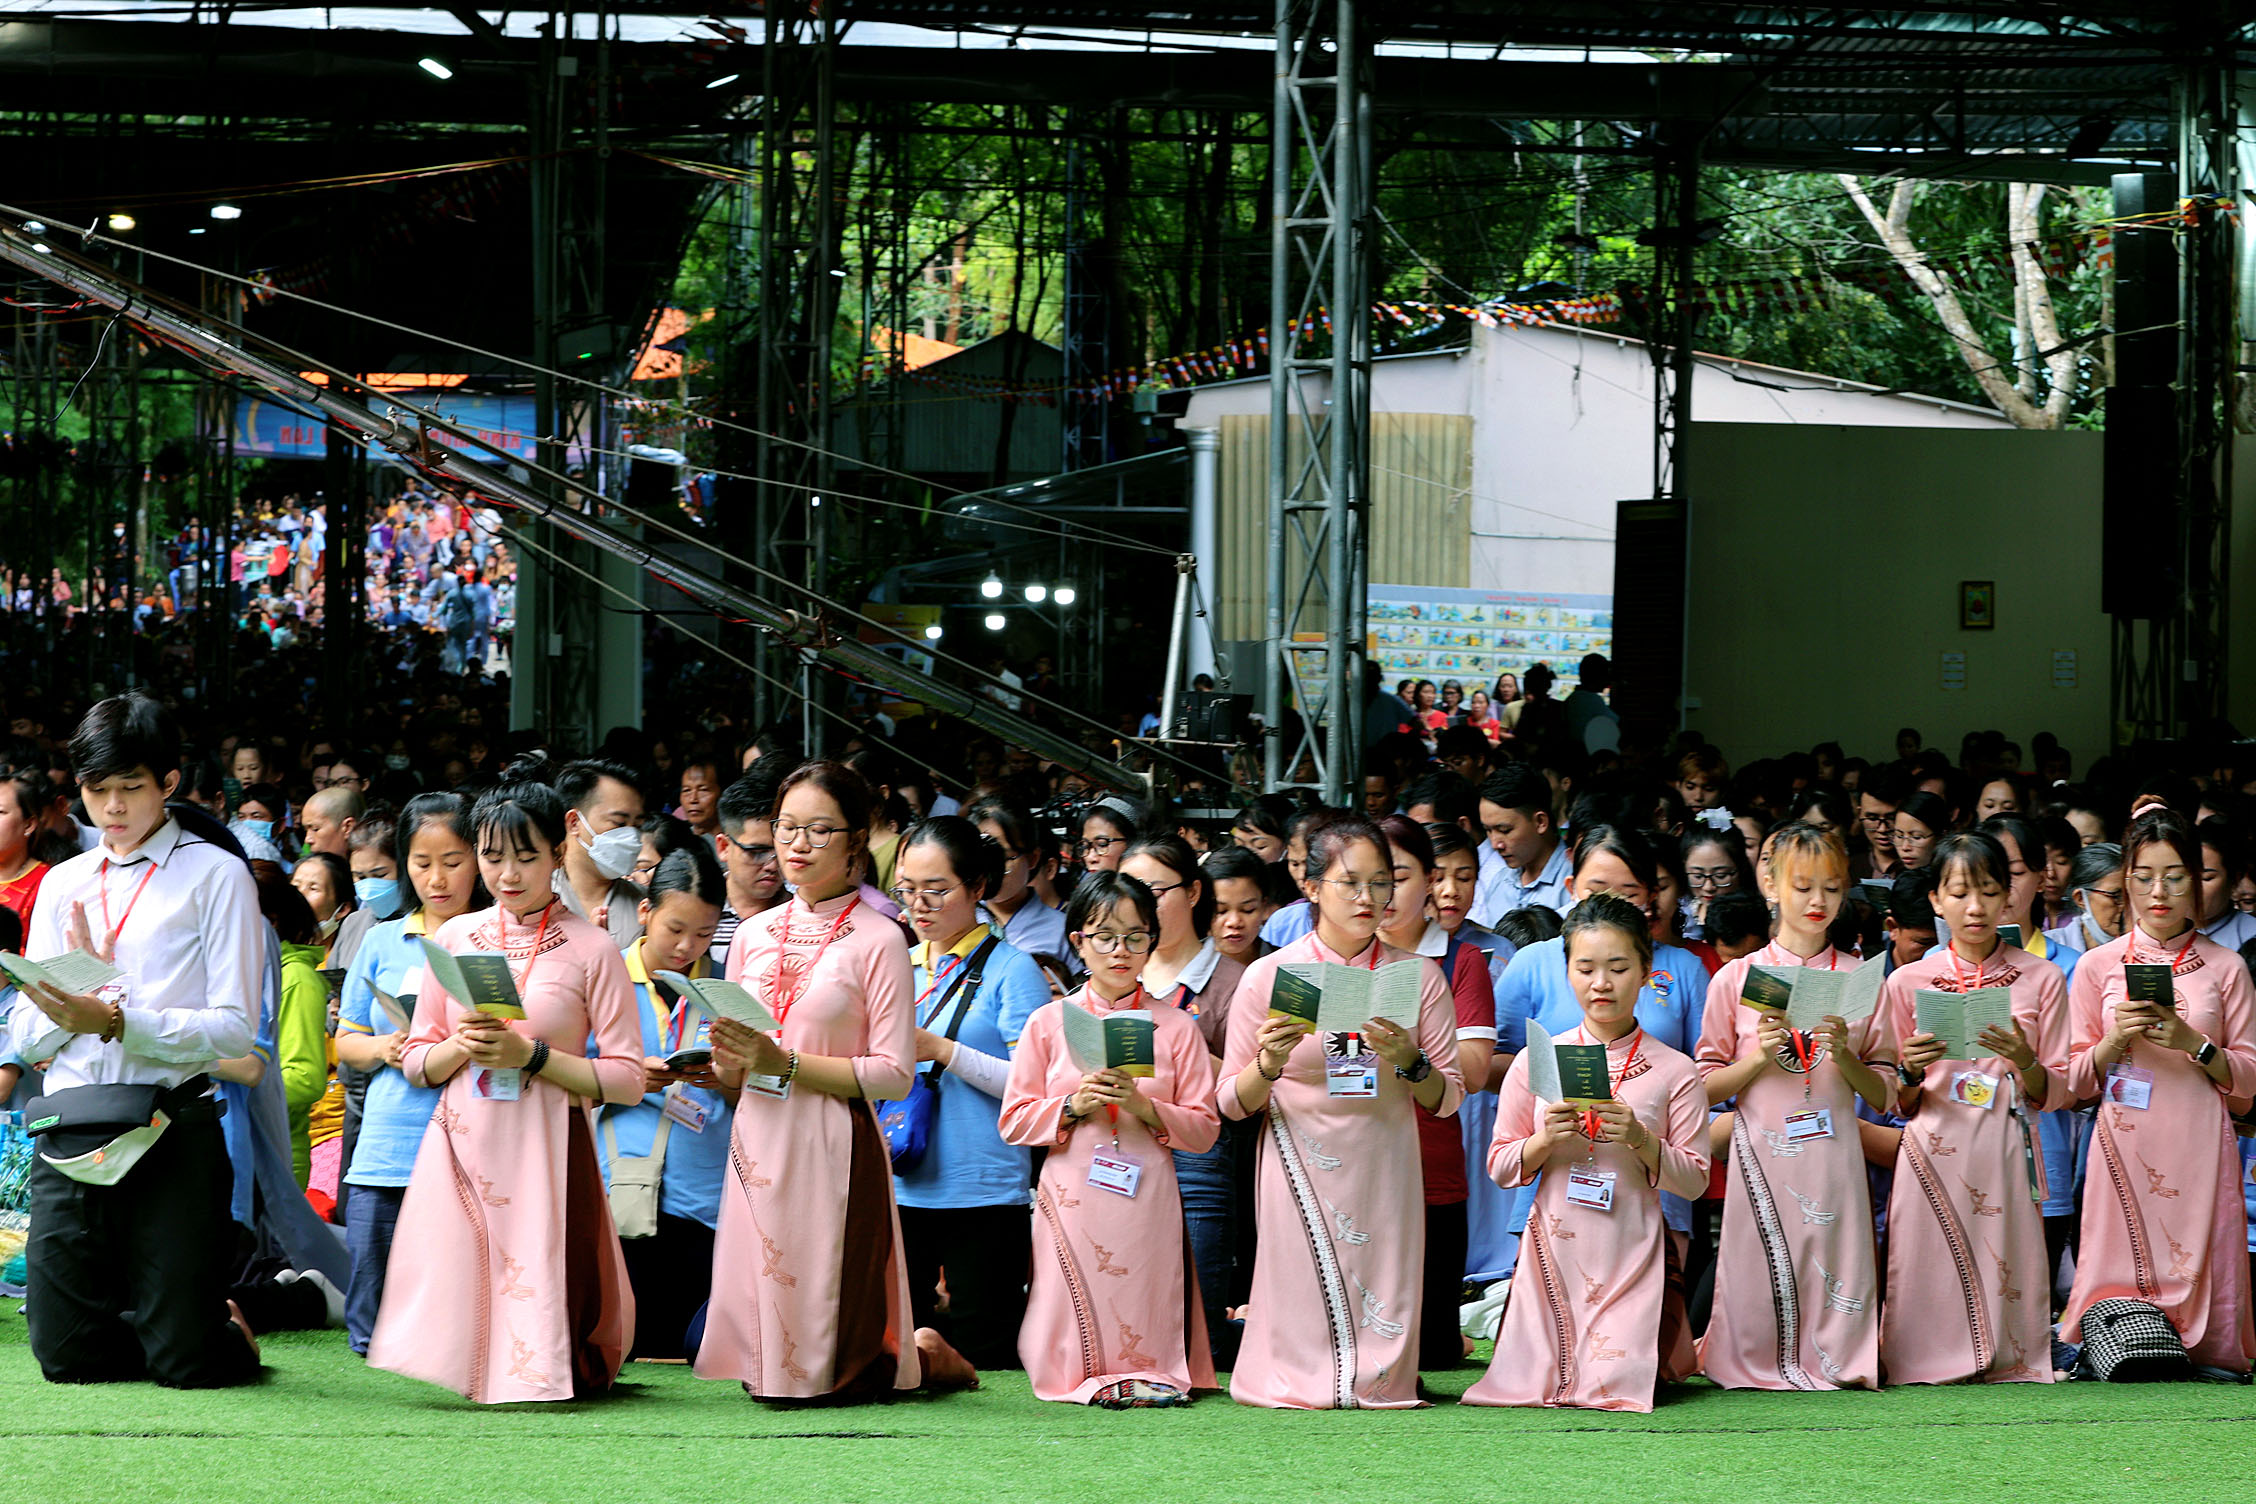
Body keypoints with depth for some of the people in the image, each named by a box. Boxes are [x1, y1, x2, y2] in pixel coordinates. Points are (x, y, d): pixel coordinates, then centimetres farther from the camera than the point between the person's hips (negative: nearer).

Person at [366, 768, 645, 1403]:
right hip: (462, 1143, 3)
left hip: (545, 1149, -3)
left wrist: (532, 1055, -14)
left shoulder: (591, 950, -1)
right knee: (455, 1298, -4)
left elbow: (627, 1078, -4)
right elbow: (416, 1061, 14)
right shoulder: (455, 937, 10)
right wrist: (461, 1048, -7)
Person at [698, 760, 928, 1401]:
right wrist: (730, 1062, -7)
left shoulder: (877, 942, -4)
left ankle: (923, 1356, 23)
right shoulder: (754, 935, 12)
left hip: (833, 1149, -5)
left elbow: (895, 1075, -10)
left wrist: (786, 1064, -16)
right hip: (760, 1144, 5)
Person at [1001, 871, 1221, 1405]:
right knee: (1076, 1339, -6)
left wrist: (1146, 1108, -12)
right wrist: (1072, 1107, -10)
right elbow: (1014, 1122, 7)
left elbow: (1204, 1131, 5)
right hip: (1072, 1197, 0)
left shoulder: (1177, 1027, 7)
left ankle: (1147, 1377, 13)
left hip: (1147, 1199, 0)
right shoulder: (1049, 1023, 7)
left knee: (1146, 1333, -6)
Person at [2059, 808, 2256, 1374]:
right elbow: (2075, 1082, 8)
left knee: (2199, 1269, -8)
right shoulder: (2097, 966, 8)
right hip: (2126, 1146, 0)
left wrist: (2193, 1044, -10)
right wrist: (2116, 1039, -10)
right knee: (2121, 1282, -9)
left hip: (2198, 1151, 0)